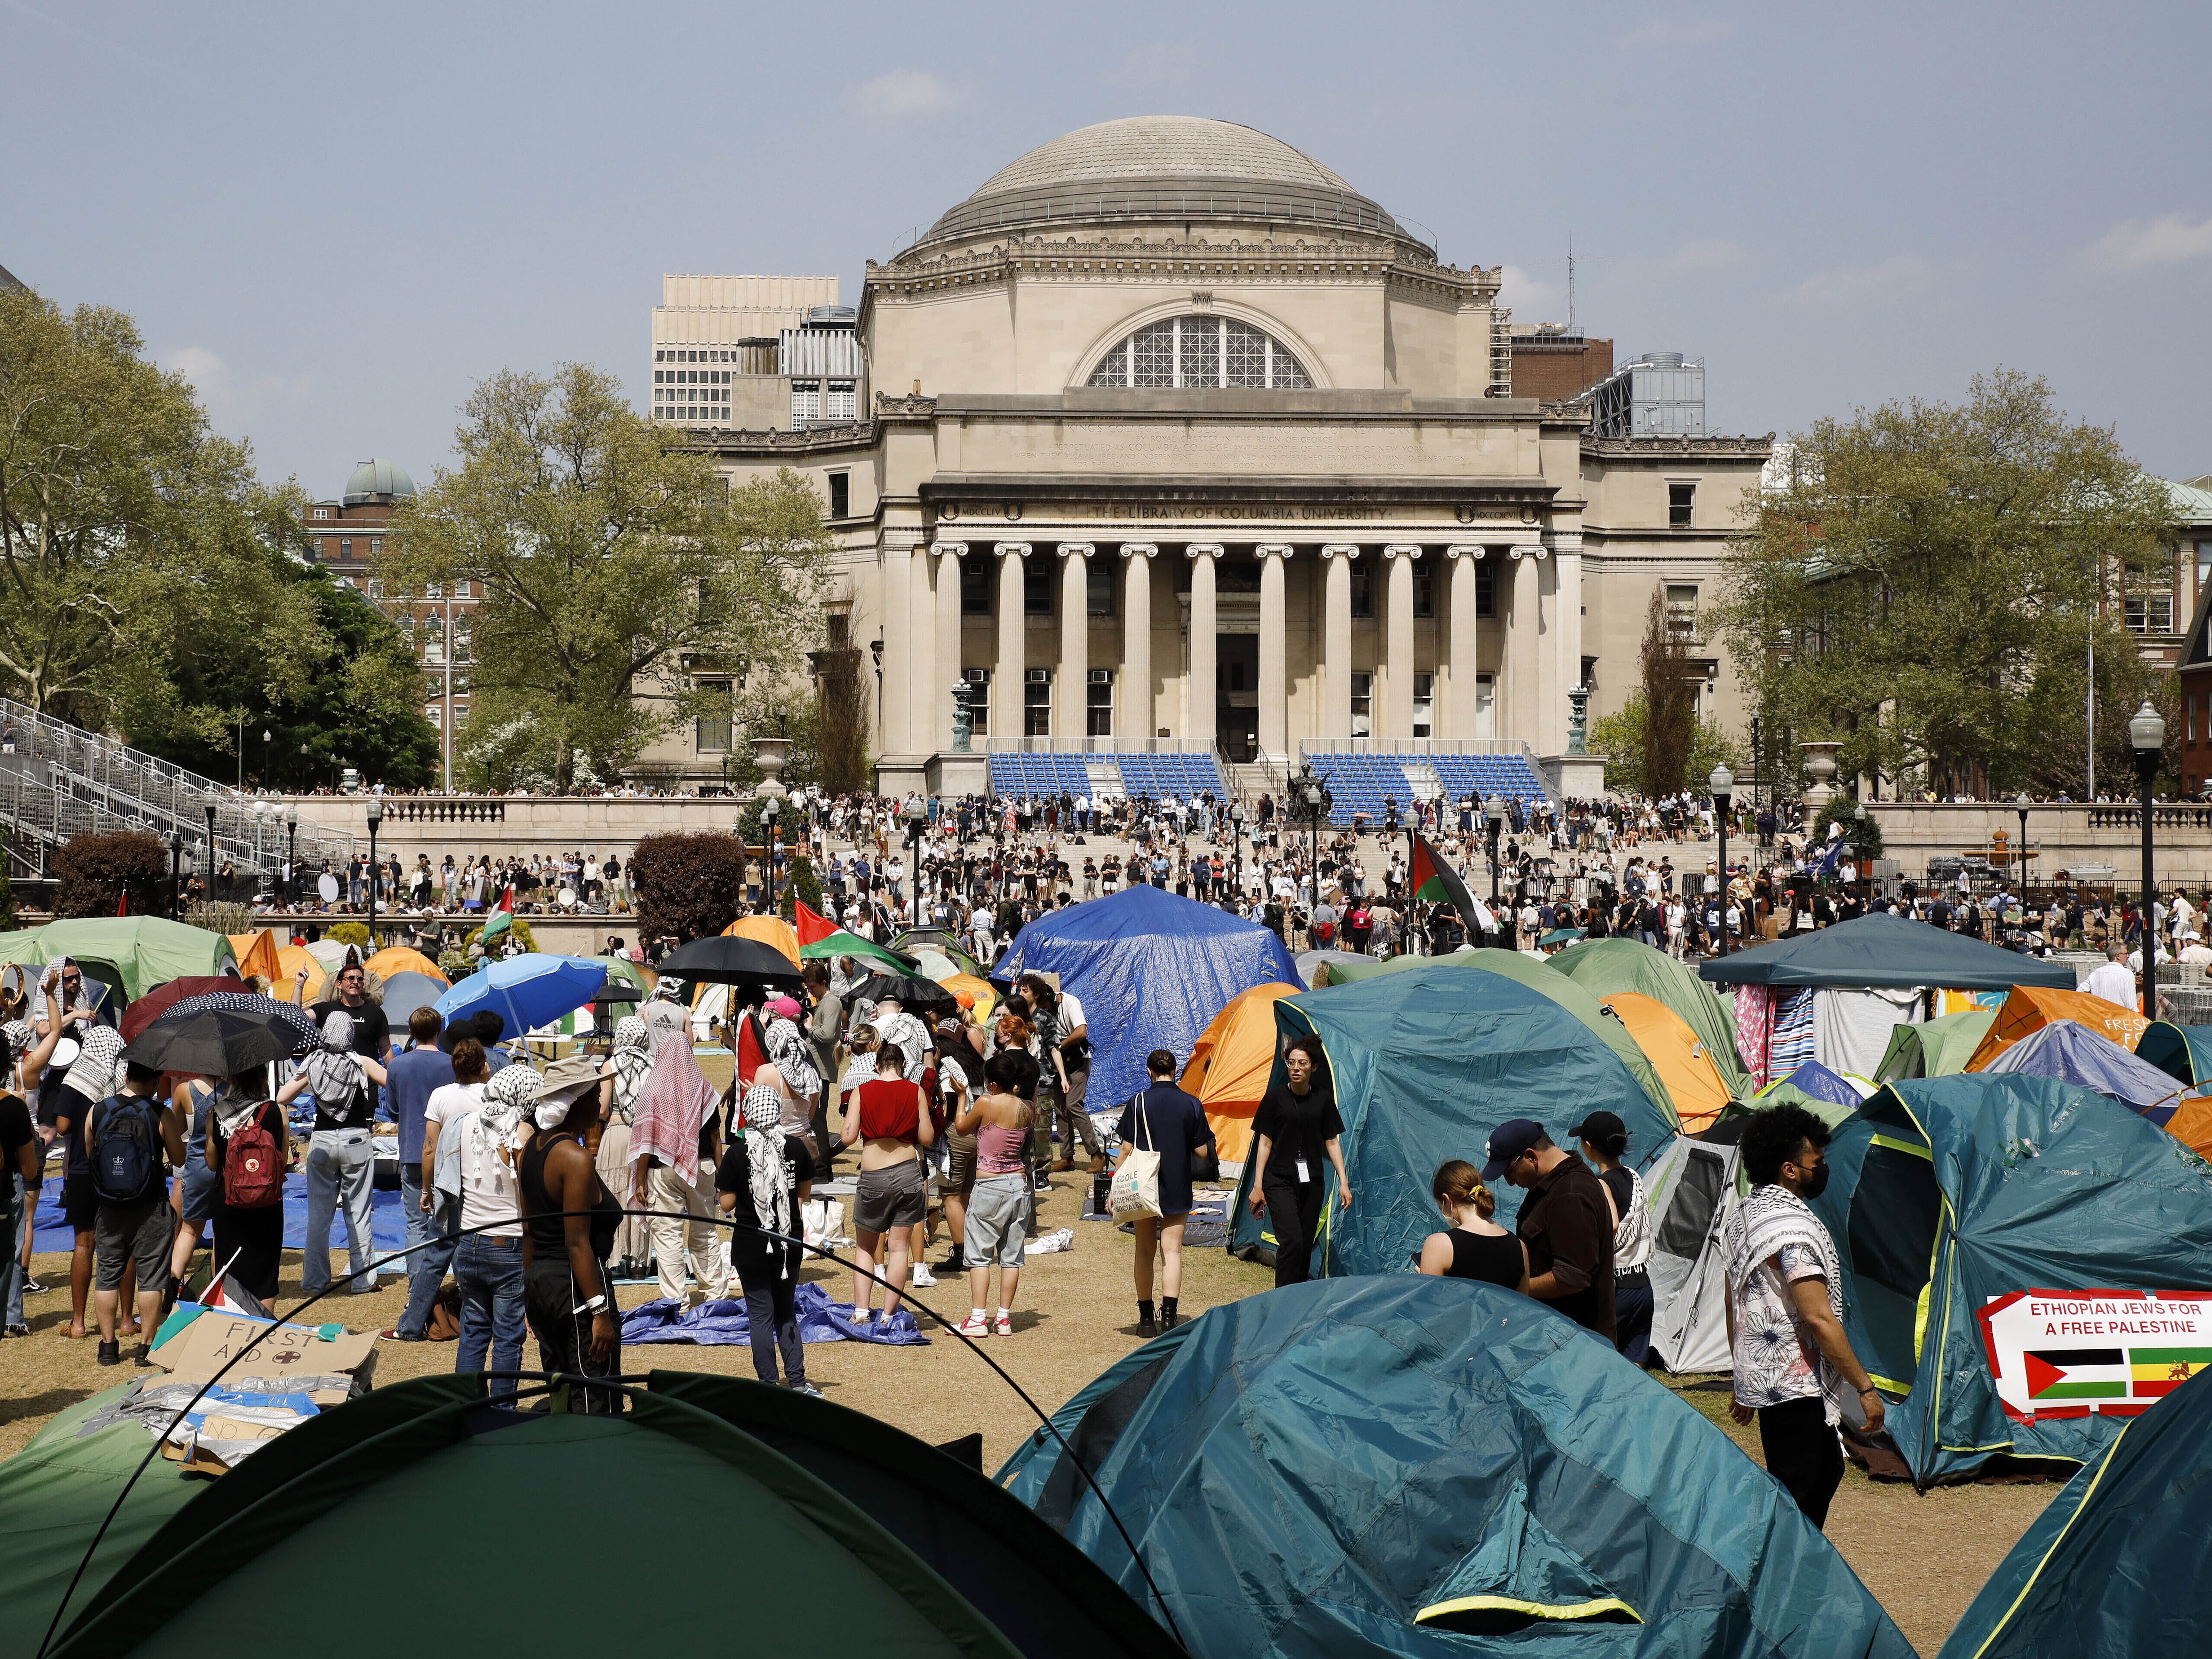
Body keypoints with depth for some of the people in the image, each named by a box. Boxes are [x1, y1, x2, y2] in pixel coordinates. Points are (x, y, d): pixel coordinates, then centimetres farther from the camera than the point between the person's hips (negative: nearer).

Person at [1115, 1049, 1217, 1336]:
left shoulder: (1138, 1102, -5)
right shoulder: (1192, 1104, -3)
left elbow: (1126, 1149, -4)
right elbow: (1202, 1151, 0)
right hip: (1178, 1191, 0)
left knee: (1145, 1251, 10)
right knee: (1172, 1250, 1)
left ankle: (1146, 1318, 14)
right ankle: (1170, 1315, -14)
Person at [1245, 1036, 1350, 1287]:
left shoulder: (1324, 1099, 5)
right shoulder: (1276, 1097, -3)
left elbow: (1332, 1143, 11)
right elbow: (1265, 1142, 2)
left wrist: (1344, 1181, 6)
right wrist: (1258, 1185, 0)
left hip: (1311, 1182, 3)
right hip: (1280, 1180, -3)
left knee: (1305, 1246, 5)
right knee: (1291, 1241, -17)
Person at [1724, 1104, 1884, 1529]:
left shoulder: (1741, 1218, 11)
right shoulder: (1791, 1226, -20)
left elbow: (1735, 1305, 19)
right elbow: (1819, 1318, -24)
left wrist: (1741, 1379, 26)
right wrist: (1865, 1387, -19)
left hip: (1758, 1378, 10)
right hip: (1796, 1386, -10)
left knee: (1826, 1469, 21)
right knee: (1795, 1497, -6)